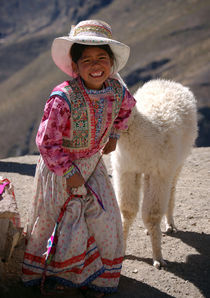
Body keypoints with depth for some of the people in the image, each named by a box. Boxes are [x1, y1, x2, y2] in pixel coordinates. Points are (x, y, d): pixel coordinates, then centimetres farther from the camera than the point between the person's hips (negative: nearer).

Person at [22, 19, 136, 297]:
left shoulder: (116, 90, -13)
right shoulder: (63, 98, -32)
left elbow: (126, 106, 14)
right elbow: (46, 141, -25)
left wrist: (114, 135, 12)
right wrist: (69, 172, -19)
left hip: (93, 163, 5)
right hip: (59, 167, -5)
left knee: (104, 218, 9)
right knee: (53, 221, 11)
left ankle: (100, 274, 35)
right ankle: (38, 270, 41)